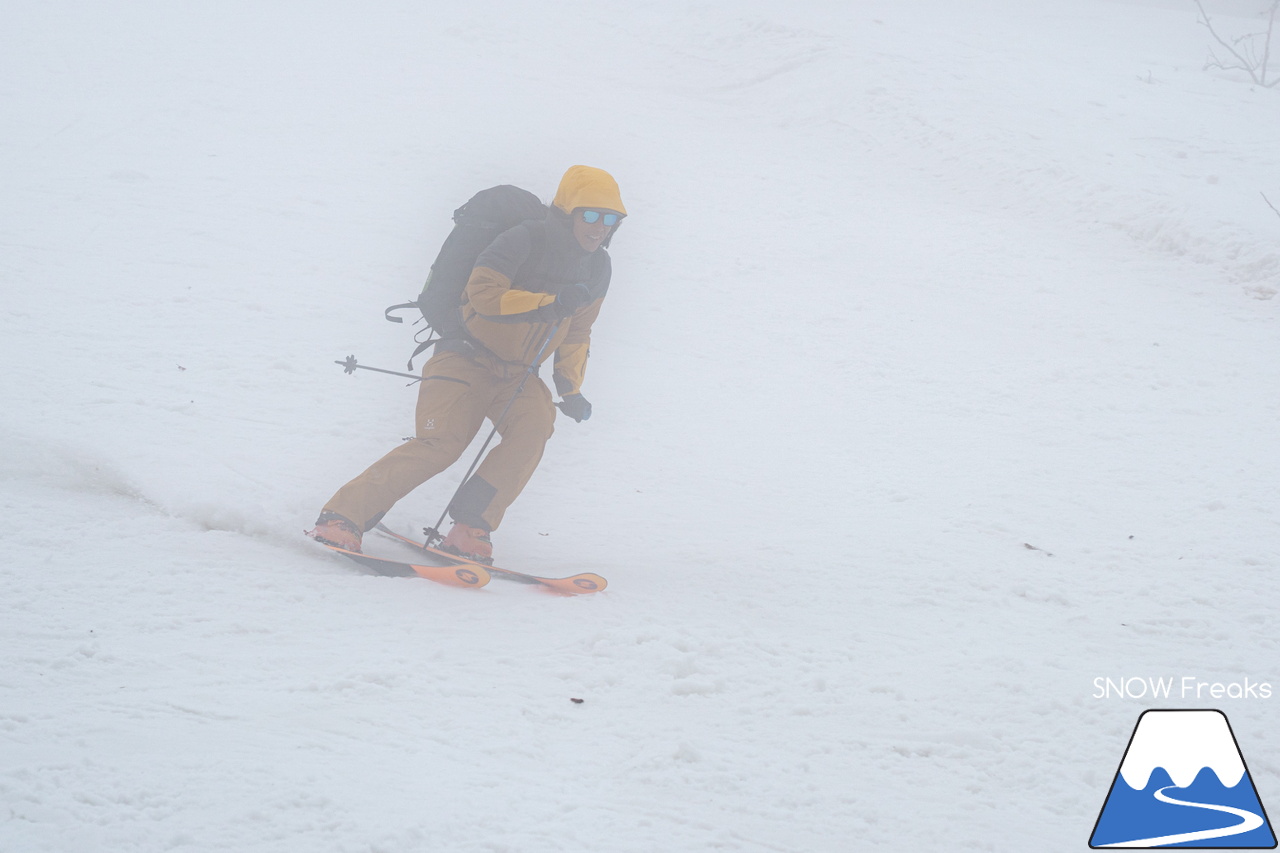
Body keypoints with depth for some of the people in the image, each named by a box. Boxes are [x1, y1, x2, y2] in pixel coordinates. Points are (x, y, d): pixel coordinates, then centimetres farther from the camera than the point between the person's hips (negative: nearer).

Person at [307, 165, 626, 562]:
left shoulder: (597, 269, 5)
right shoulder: (525, 241, -17)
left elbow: (576, 334, 19)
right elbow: (483, 293, -27)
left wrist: (571, 388, 11)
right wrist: (550, 303, -27)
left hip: (517, 376, 6)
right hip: (468, 361, -6)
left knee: (534, 426, -27)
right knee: (440, 444, -23)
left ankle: (469, 528, -25)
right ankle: (343, 517, -17)